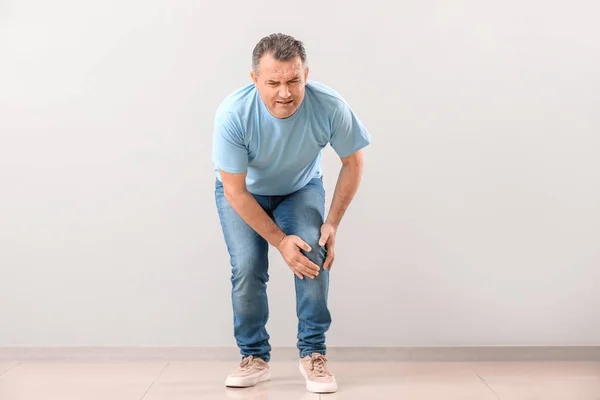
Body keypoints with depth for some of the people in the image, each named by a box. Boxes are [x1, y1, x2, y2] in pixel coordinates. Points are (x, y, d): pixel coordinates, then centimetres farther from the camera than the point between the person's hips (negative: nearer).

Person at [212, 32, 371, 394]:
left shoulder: (330, 107, -32)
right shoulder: (233, 114, -35)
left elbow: (353, 163, -13)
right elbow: (235, 191, -26)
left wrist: (332, 223, -18)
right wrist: (280, 240, -27)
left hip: (301, 190, 1)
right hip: (244, 193, -1)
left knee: (315, 252, -22)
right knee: (247, 268, -17)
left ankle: (313, 353, -6)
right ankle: (255, 358, 4)